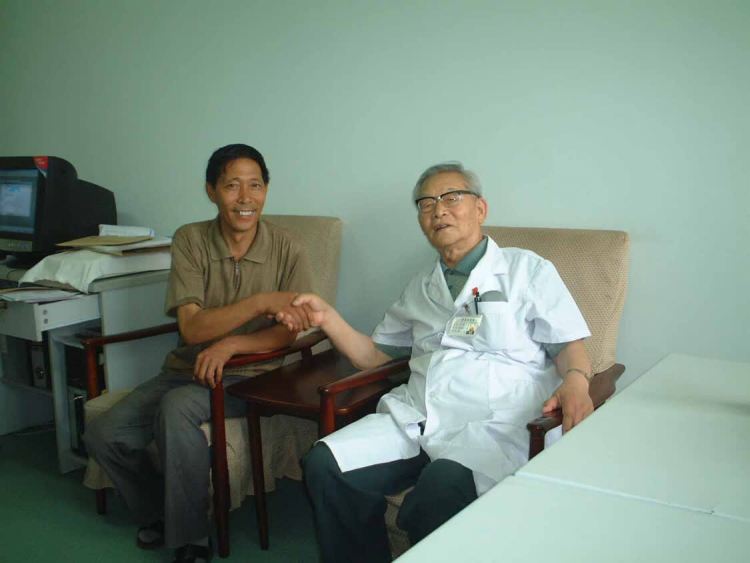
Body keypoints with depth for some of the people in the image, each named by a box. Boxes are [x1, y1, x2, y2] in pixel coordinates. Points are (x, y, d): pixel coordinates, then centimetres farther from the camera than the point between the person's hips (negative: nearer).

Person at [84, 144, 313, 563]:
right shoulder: (190, 240, -5)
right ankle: (158, 514, 18)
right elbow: (192, 328, -14)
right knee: (103, 434, -11)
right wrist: (260, 302, -28)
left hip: (251, 375, -4)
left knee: (177, 407, -32)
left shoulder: (286, 249, -8)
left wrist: (230, 344, -26)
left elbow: (294, 328, -10)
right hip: (187, 369, 4)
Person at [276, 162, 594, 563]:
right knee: (324, 464, -19)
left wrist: (575, 382, -19)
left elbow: (569, 345, 4)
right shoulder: (421, 288, 24)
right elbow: (373, 354, 26)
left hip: (493, 423, -5)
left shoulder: (527, 269, 10)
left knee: (442, 487, -35)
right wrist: (327, 317, 10)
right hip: (414, 415, 5)